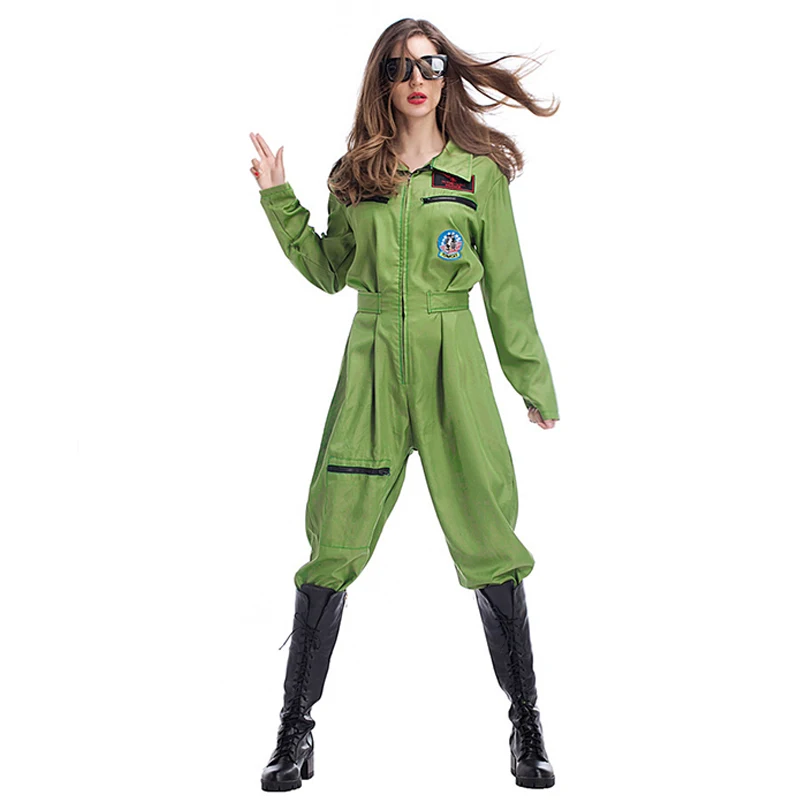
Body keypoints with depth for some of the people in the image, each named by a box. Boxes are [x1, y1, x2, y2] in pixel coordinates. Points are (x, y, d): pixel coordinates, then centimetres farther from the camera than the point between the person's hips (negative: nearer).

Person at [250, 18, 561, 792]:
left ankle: (526, 724, 19)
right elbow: (329, 271, 15)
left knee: (489, 546, 1)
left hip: (452, 365, -1)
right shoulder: (355, 174, 9)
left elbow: (506, 290, 6)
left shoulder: (481, 172, 3)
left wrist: (534, 384, 8)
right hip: (371, 366, 2)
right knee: (333, 548, 0)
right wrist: (279, 199, 7)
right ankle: (296, 728, 14)